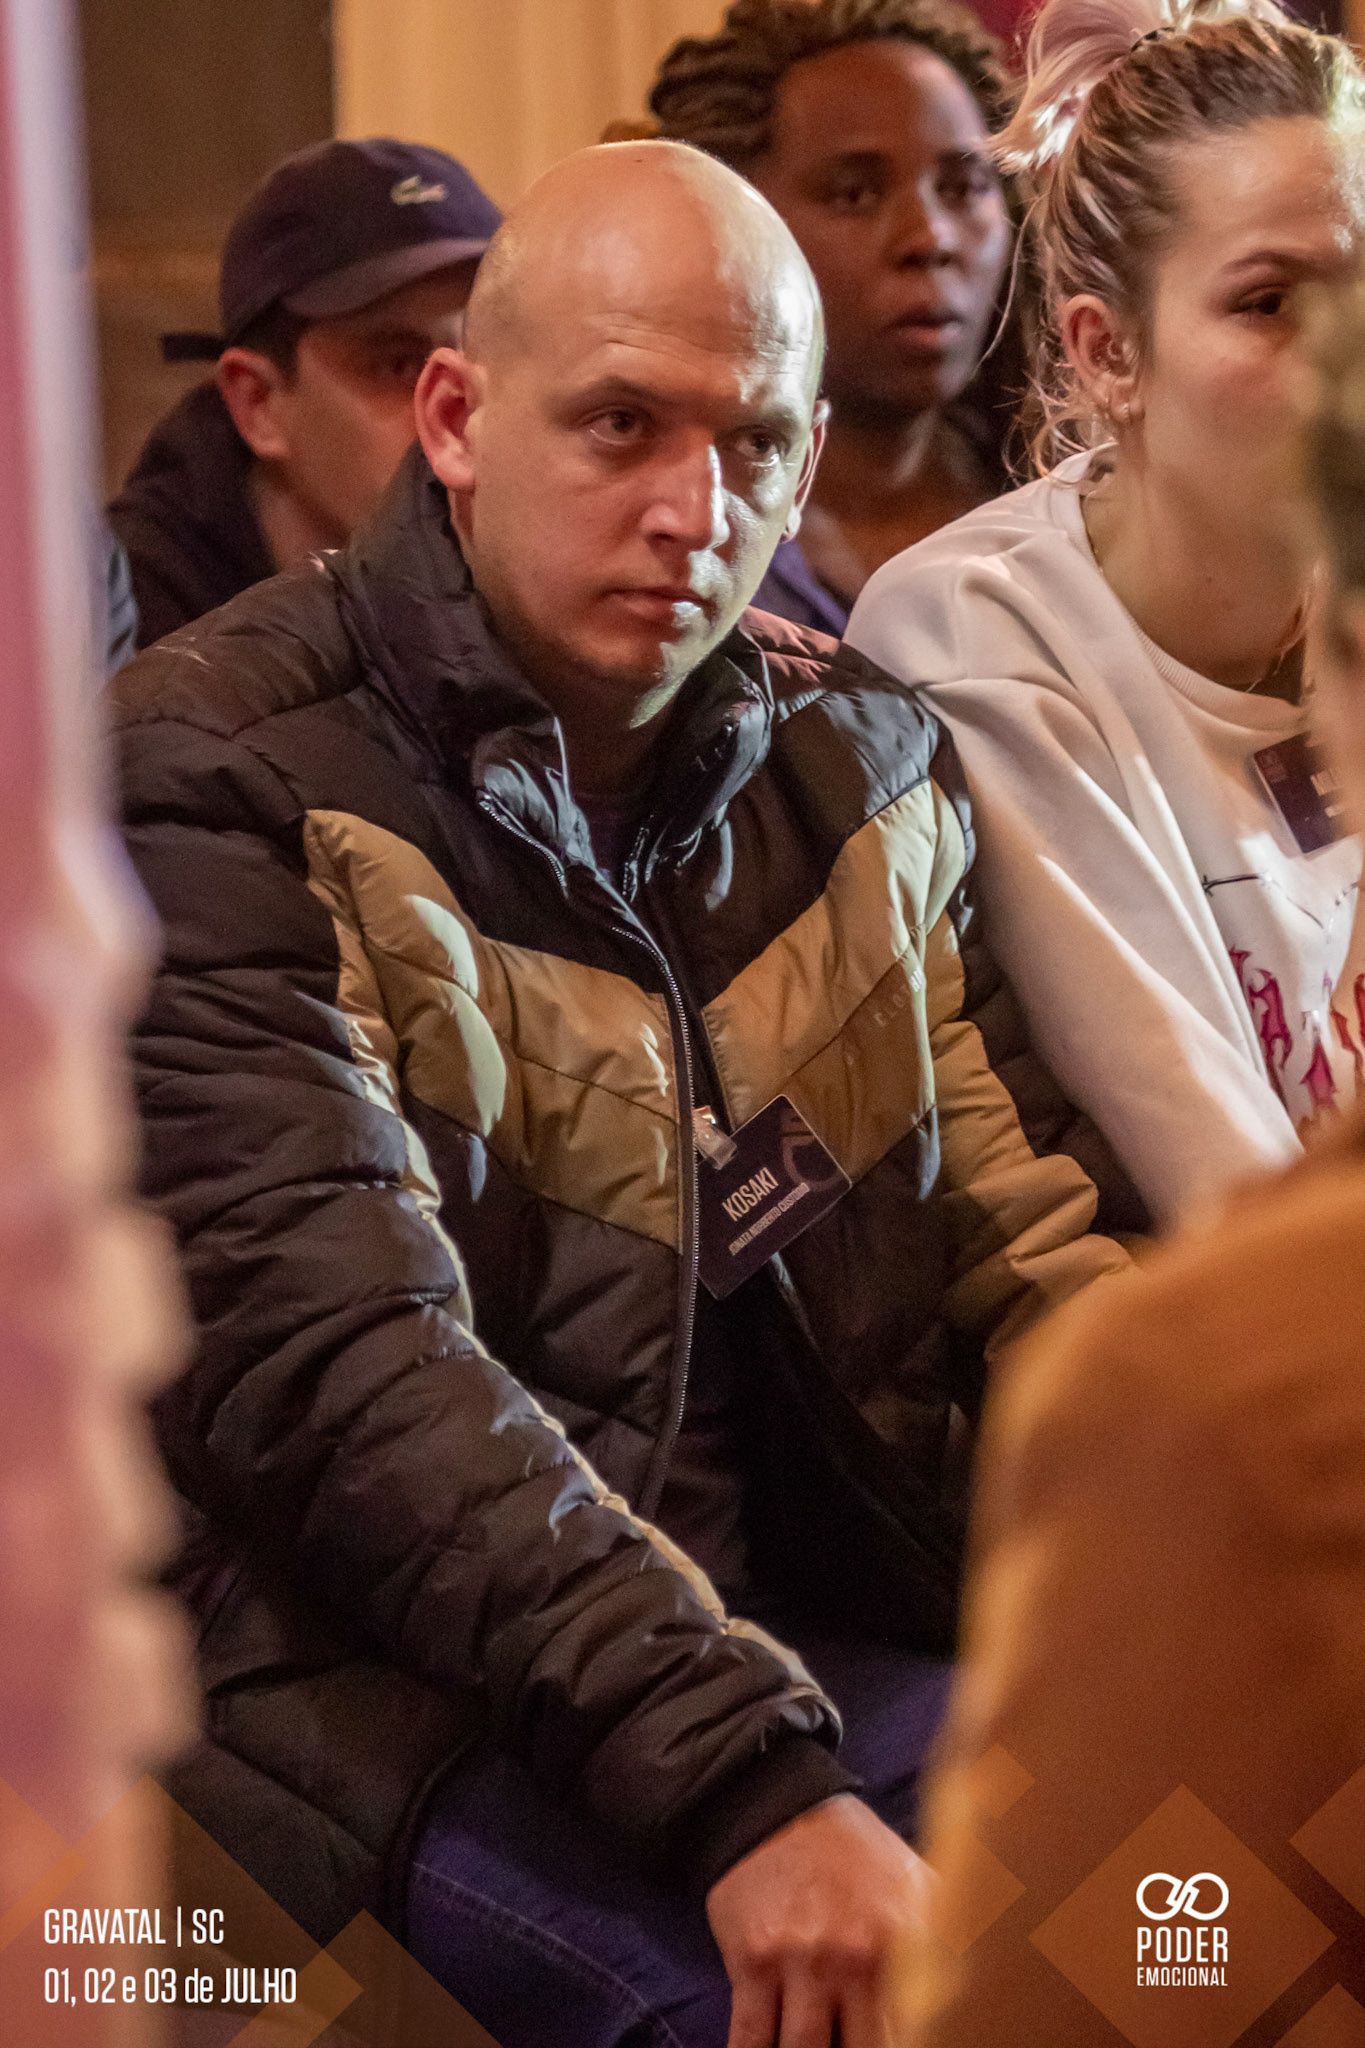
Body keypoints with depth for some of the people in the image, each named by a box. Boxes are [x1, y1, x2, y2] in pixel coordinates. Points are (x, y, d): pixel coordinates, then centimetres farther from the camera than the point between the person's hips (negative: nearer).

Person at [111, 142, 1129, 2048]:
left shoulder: (860, 755, 11)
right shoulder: (219, 788, -10)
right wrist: (739, 1779, -30)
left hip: (829, 1626, 7)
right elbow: (328, 1366, -21)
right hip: (394, 1680, -6)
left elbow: (1015, 1249, 11)